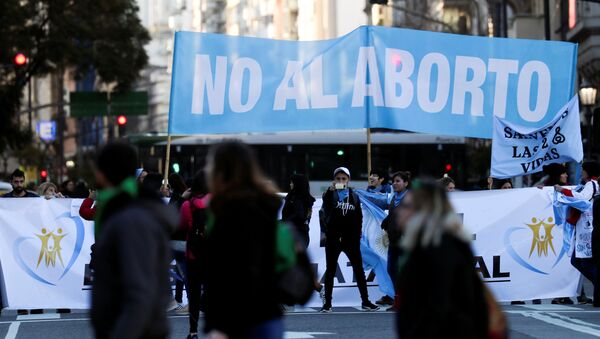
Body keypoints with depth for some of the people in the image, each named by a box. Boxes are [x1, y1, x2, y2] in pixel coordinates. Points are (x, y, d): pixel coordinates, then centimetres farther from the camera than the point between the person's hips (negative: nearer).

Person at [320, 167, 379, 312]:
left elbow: (359, 218, 9)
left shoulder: (354, 196, 8)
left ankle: (365, 302, 6)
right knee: (330, 270, 4)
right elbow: (326, 206, -23)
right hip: (333, 239, -2)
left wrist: (357, 237, 3)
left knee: (359, 269, 1)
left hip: (351, 239, 2)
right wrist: (330, 190, -40)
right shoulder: (330, 194, 0)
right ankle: (327, 303, 9)